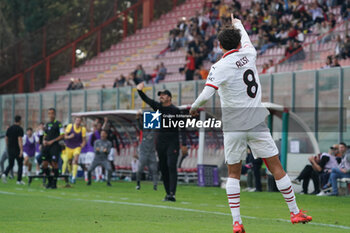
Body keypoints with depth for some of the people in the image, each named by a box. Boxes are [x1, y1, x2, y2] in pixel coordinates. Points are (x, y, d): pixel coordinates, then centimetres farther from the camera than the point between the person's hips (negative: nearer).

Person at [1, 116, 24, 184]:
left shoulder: (9, 128, 8)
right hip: (17, 150, -5)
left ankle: (5, 174, -15)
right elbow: (20, 139, -19)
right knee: (20, 165, 8)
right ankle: (19, 180, 8)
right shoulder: (19, 129, -11)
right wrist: (21, 150, -22)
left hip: (10, 150, 5)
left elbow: (6, 139, 13)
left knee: (10, 164, 12)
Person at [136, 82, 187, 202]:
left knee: (171, 166, -16)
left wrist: (184, 144, -11)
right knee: (163, 168, 5)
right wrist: (139, 90, -17)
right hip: (160, 141, 6)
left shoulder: (175, 110, -4)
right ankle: (168, 193, 11)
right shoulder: (158, 106, 10)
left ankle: (172, 194, -22)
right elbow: (146, 100, 3)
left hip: (173, 141, -6)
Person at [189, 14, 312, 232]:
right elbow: (246, 40, 27)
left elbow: (206, 95, -19)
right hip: (257, 123, 2)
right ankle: (295, 212, 13)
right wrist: (238, 23, 47)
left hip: (233, 127, -2)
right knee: (276, 167, 8)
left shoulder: (220, 67, -9)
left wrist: (194, 107, 2)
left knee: (233, 173, 10)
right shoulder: (249, 55, 2)